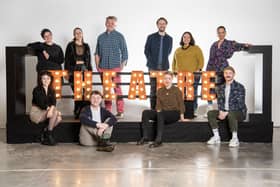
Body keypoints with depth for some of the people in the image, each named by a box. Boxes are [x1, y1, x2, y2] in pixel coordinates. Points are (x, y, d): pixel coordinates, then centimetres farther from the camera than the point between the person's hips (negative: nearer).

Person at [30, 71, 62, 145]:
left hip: (47, 111, 6)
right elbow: (41, 104, -17)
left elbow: (53, 102, -10)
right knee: (55, 112, -28)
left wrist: (51, 109, -30)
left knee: (59, 118, -24)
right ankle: (49, 134, -17)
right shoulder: (37, 90, -8)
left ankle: (46, 133, -7)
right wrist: (49, 109, -23)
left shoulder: (51, 91, 7)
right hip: (36, 112, -5)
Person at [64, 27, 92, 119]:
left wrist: (90, 71, 11)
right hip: (74, 71, -2)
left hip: (84, 70, 2)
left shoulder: (86, 46, 14)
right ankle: (77, 113, 5)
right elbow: (67, 60, 3)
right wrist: (67, 72, -3)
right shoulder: (70, 45, 5)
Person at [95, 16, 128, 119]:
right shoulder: (101, 37, 11)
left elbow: (124, 52, 4)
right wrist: (97, 65, 6)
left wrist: (122, 65, -3)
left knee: (117, 89, -6)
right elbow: (97, 53, 15)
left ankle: (120, 112, -1)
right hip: (103, 68, 3)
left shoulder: (119, 36, 4)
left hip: (115, 67, -3)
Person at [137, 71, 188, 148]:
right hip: (163, 113, 5)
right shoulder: (160, 90, 12)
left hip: (174, 114, -5)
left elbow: (181, 104, 0)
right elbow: (158, 105, 12)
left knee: (160, 114, -37)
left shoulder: (176, 90, 0)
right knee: (145, 112, -18)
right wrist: (158, 112, -5)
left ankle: (158, 140, -39)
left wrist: (182, 118, -3)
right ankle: (145, 137, -20)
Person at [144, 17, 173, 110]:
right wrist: (151, 62, 3)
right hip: (153, 67, -2)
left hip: (164, 67, 2)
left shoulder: (169, 38, 10)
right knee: (153, 88, -3)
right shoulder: (151, 37, 3)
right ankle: (153, 108, 3)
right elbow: (146, 51, 7)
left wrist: (164, 60, 11)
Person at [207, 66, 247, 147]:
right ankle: (216, 137, -10)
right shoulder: (220, 87, 10)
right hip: (224, 112, 6)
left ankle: (235, 139, -26)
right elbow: (220, 101, 6)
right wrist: (221, 111, -16)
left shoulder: (239, 87, -9)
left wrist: (226, 113, -23)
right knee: (210, 113, -15)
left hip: (239, 112, -6)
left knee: (231, 114, -39)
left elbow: (240, 104, -16)